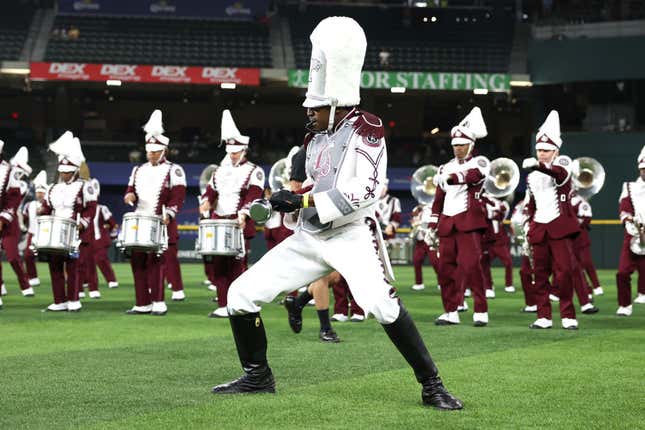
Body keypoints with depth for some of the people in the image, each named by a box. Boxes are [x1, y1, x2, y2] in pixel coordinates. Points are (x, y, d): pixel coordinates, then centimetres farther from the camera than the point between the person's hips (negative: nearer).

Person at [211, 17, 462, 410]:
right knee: (242, 294, 2)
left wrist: (302, 199, -18)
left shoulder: (365, 130, -11)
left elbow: (363, 191, -21)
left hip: (352, 235, -8)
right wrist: (291, 197, 5)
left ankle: (432, 385, -19)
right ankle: (258, 377, 19)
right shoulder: (319, 135, 14)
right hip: (310, 238, 8)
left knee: (380, 302, -32)